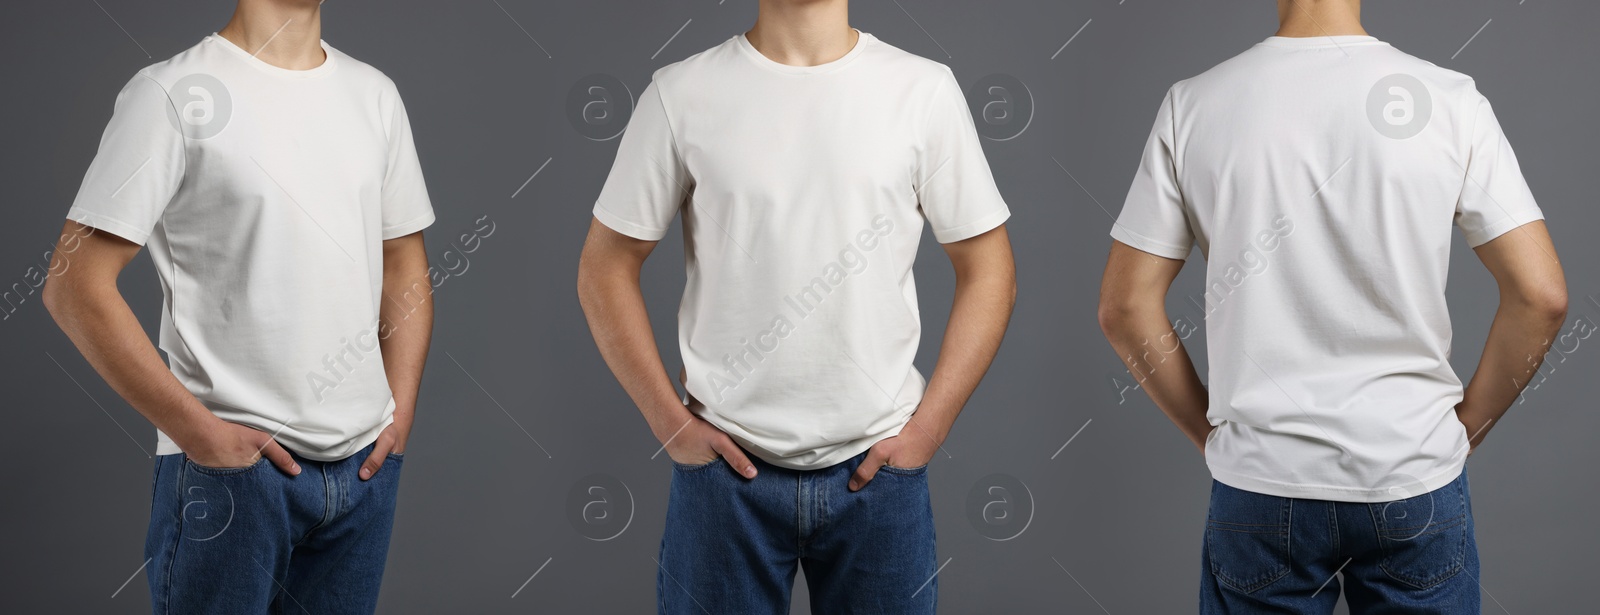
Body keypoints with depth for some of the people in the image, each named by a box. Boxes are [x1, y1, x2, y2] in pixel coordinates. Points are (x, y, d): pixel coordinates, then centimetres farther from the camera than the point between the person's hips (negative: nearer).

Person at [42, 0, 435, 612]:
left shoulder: (374, 94, 10)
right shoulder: (173, 94, -7)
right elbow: (75, 287, -10)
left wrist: (400, 413, 6)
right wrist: (198, 429, -13)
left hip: (366, 465, 5)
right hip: (230, 464, -5)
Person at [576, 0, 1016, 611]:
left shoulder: (925, 90, -2)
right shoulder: (681, 94, -3)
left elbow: (987, 270, 3)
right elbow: (606, 268, 2)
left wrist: (927, 428, -3)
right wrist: (670, 421, -2)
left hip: (876, 467, 1)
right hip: (725, 468, 0)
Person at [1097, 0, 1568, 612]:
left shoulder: (1193, 105, -6)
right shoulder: (1450, 100, -7)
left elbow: (1125, 306, -5)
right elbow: (1541, 295, -8)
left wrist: (1209, 430, 6)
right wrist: (1467, 424, 5)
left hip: (1260, 479, 0)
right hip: (1415, 475, 0)